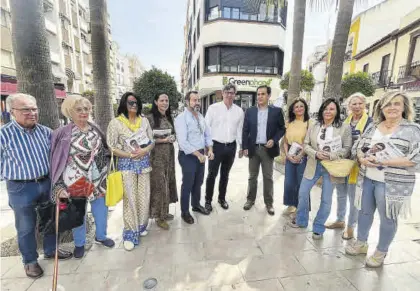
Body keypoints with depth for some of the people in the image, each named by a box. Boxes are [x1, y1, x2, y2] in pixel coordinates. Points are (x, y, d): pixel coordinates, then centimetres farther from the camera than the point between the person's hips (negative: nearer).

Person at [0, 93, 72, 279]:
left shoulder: (45, 131, 0)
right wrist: (17, 175, -7)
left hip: (47, 183, 4)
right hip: (21, 188, -4)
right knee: (26, 227, 13)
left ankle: (50, 250, 40)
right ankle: (30, 260, 34)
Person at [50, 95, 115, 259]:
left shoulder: (95, 130, 2)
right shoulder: (63, 133, -10)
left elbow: (105, 151, 11)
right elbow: (56, 160, -8)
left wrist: (105, 174, 10)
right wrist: (60, 186, -12)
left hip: (97, 179, 4)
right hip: (76, 181, -3)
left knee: (100, 209, 16)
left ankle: (100, 236, 40)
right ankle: (79, 243, 37)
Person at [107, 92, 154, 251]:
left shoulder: (144, 121, 6)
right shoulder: (116, 122, -5)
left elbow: (152, 141, 8)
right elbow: (111, 147, -5)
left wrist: (145, 150, -12)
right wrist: (130, 155, -16)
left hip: (144, 163, 4)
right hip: (127, 165, -3)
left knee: (144, 197, 10)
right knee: (130, 199, 0)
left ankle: (141, 226, 32)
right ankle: (130, 233, 17)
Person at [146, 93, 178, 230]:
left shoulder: (169, 118, 11)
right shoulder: (150, 118, -10)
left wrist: (172, 138, -4)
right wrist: (163, 140, -18)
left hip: (169, 153, 7)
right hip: (157, 155, -7)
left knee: (167, 182, 13)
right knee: (159, 184, -1)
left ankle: (164, 212, 29)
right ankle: (159, 216, 13)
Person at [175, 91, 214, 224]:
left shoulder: (201, 117, 9)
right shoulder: (181, 118, -15)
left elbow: (207, 134, 12)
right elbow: (183, 142, -23)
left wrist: (210, 149, -4)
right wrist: (198, 154, -23)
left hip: (201, 154, 7)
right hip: (188, 156, -7)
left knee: (198, 182, 20)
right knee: (187, 184, 6)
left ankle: (196, 205, 41)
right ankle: (185, 211, 26)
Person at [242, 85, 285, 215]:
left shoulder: (276, 111, 0)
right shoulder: (250, 111, 4)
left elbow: (282, 128, 4)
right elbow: (245, 130, 4)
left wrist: (274, 140, -13)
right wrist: (245, 147, -3)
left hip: (268, 149, -1)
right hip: (253, 148, 1)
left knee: (268, 177, 8)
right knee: (252, 176, 12)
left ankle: (269, 203, 21)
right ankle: (250, 199, 27)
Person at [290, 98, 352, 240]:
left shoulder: (345, 128, -5)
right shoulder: (313, 126, 3)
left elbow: (347, 149, -6)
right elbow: (306, 145, 3)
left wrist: (331, 155, -21)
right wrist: (316, 153, -16)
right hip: (313, 165, 3)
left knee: (326, 199, 7)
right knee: (303, 193, 9)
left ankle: (318, 228, 27)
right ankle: (301, 220, 33)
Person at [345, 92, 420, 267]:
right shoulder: (373, 126, 7)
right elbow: (358, 147, 9)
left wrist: (384, 161, -22)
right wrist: (363, 159, -11)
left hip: (392, 184, -4)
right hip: (367, 179, 5)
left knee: (387, 218, 10)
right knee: (365, 212, 17)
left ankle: (380, 252, 30)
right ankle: (361, 243, 36)